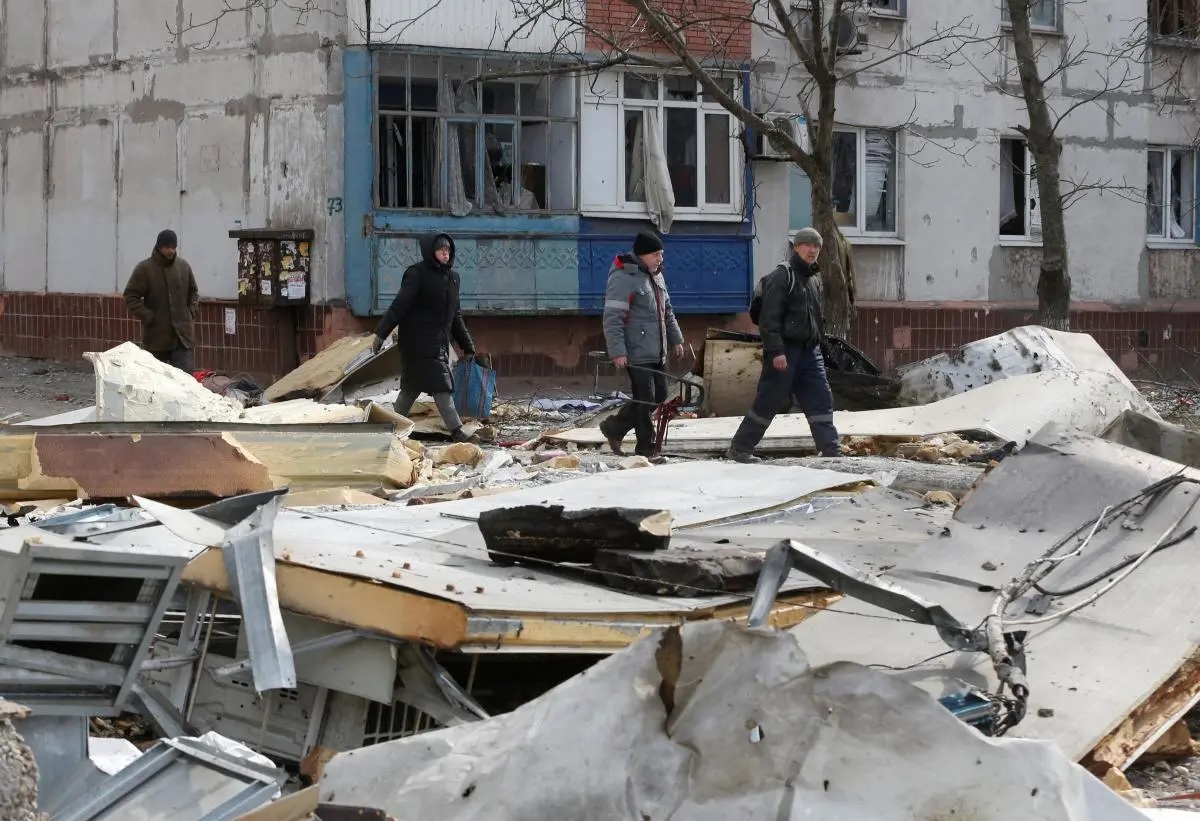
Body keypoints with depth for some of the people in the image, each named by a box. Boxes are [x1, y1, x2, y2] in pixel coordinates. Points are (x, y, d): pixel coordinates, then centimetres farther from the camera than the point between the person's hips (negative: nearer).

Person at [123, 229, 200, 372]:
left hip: (183, 335, 2)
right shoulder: (144, 269, -6)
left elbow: (193, 292, 21)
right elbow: (130, 296, -4)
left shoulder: (184, 266, 7)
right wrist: (147, 317, -11)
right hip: (156, 336, -2)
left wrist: (193, 311, 6)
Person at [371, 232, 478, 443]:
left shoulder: (453, 277, 12)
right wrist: (380, 333, -19)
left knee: (412, 386, 12)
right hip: (419, 341, -7)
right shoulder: (417, 274, -10)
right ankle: (456, 430, -11)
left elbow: (455, 315, 21)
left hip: (439, 342, 7)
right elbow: (399, 306, -14)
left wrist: (467, 346, 22)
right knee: (440, 384, -11)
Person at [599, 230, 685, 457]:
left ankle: (614, 427, 25)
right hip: (637, 354, -9)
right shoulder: (624, 278, -14)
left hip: (657, 353, 9)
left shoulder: (656, 276, 14)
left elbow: (667, 312, 25)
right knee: (645, 400, -6)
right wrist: (617, 351, -23)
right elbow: (612, 318, -18)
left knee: (659, 397, 12)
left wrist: (676, 339, 20)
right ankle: (646, 449, 3)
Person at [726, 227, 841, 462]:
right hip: (785, 350, -8)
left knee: (821, 398, 1)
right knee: (769, 401, -4)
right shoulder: (782, 275, -9)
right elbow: (769, 317, -16)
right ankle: (739, 448, 5)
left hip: (810, 350, 8)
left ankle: (830, 449, 3)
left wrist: (818, 339, 20)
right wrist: (776, 351, -22)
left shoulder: (814, 278, 17)